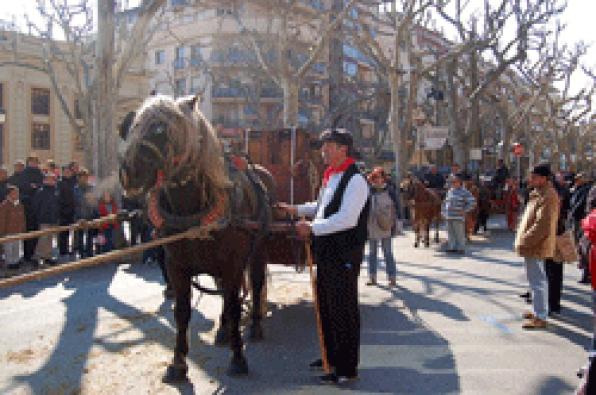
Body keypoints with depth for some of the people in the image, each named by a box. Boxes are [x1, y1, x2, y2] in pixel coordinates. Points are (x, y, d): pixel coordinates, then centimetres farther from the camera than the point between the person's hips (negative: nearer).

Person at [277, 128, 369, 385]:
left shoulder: (354, 180, -16)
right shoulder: (330, 177, 14)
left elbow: (347, 218, -26)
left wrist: (313, 228, -25)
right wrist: (297, 210, 17)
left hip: (344, 255, -10)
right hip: (327, 252, 10)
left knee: (343, 310, -1)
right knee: (325, 305, 20)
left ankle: (346, 369, 11)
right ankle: (331, 355, 37)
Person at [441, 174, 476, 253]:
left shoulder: (464, 192, -5)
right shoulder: (450, 191, 15)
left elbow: (472, 202, -8)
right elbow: (445, 202, 26)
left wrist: (464, 210, -10)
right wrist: (444, 212, 16)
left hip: (458, 217, -6)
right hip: (449, 217, 6)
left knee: (459, 233, -2)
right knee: (450, 233, 10)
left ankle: (461, 248, 6)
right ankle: (451, 247, 19)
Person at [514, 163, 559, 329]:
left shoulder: (547, 197, -20)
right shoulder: (540, 194, 13)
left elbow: (542, 225, -26)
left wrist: (525, 242, -21)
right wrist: (524, 240, 17)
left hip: (535, 246, -11)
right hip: (534, 245, 11)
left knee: (537, 280, -5)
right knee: (537, 279, 19)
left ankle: (540, 317, 1)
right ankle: (538, 310, 30)